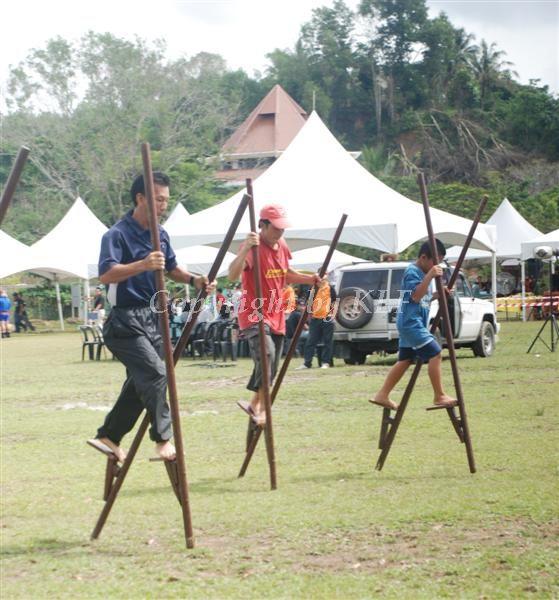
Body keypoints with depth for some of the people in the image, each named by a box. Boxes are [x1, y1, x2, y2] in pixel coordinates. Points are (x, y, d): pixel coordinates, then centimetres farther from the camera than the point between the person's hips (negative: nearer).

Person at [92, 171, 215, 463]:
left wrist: (194, 280, 3)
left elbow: (172, 269, 23)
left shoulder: (160, 234, 9)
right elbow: (106, 275, -29)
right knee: (156, 372, -19)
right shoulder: (117, 235, -15)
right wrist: (142, 265, -43)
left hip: (152, 317, 8)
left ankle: (109, 435, 25)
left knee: (141, 381, 11)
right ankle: (163, 438, -10)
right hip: (125, 321, -8)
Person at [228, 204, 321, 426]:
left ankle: (255, 404, 33)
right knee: (266, 355, -30)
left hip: (276, 316, 8)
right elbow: (232, 275, -34)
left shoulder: (281, 245, 7)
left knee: (271, 368, 14)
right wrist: (246, 249, -49)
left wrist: (311, 279, 10)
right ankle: (263, 409, -25)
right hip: (254, 314, -8)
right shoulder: (253, 248, -18)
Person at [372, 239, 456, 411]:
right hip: (411, 322, -11)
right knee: (435, 354, -14)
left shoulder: (422, 273, 17)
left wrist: (438, 294, 10)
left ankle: (382, 395, 14)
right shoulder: (412, 272, -13)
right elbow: (416, 296, -24)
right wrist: (429, 276, -28)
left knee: (404, 361, 11)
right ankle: (440, 396, -12)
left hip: (412, 324, 11)